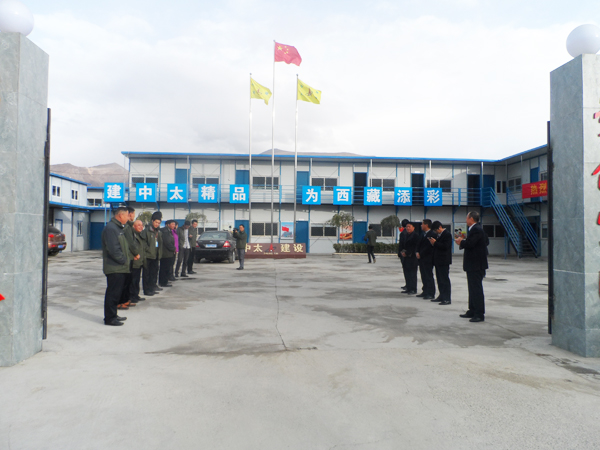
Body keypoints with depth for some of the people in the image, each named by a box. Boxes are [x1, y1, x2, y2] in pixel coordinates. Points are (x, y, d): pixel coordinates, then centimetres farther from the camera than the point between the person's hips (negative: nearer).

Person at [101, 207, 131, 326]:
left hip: (120, 268, 10)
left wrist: (126, 259, 11)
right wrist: (124, 260, -13)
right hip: (114, 268, -10)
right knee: (113, 293, -4)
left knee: (117, 292, 16)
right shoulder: (110, 228, -15)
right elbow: (113, 249, -22)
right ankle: (109, 318, 4)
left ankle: (113, 315, 26)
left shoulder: (118, 228, 19)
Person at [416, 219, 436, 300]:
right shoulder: (423, 234, 17)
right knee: (424, 276, 13)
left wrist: (420, 254, -15)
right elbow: (419, 245, 17)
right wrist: (417, 252, 0)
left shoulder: (432, 235, -13)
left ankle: (431, 294, 0)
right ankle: (425, 292, 21)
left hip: (428, 260, -9)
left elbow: (429, 247, -19)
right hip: (422, 259, 9)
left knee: (429, 276, -5)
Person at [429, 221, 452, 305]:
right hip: (438, 261, 9)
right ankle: (442, 296, 22)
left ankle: (447, 299, -3)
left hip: (444, 261, -9)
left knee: (445, 279, -7)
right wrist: (433, 243, 1)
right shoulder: (439, 235, 17)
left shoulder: (447, 234, -12)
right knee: (440, 279, 13)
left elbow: (445, 246, -21)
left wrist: (435, 243, -17)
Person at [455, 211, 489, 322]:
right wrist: (463, 241, 10)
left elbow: (470, 243, -27)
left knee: (476, 288, -7)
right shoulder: (477, 229, 15)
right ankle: (472, 311, 26)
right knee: (473, 288, 17)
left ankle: (479, 314, -2)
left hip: (476, 264, -11)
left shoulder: (476, 230, -18)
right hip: (473, 264, 11)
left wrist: (461, 242, -6)